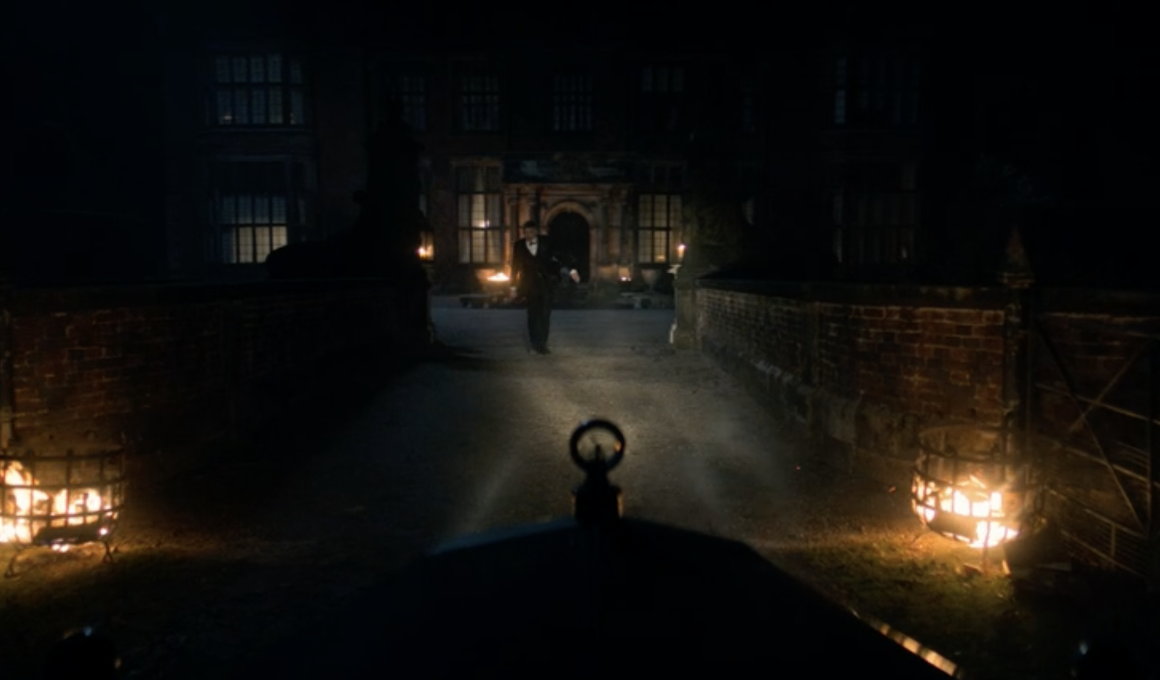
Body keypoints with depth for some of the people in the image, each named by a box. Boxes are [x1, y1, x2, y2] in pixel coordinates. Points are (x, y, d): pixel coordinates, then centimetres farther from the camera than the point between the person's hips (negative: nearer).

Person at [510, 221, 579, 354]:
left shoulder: (545, 242, 2)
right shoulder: (519, 245, 3)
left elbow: (558, 256, -4)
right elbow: (515, 266, 7)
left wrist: (571, 270, -14)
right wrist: (514, 286, 6)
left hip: (545, 283, 1)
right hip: (530, 284, -1)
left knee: (545, 314, 0)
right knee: (533, 314, -3)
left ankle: (542, 344, 8)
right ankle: (536, 344, 5)